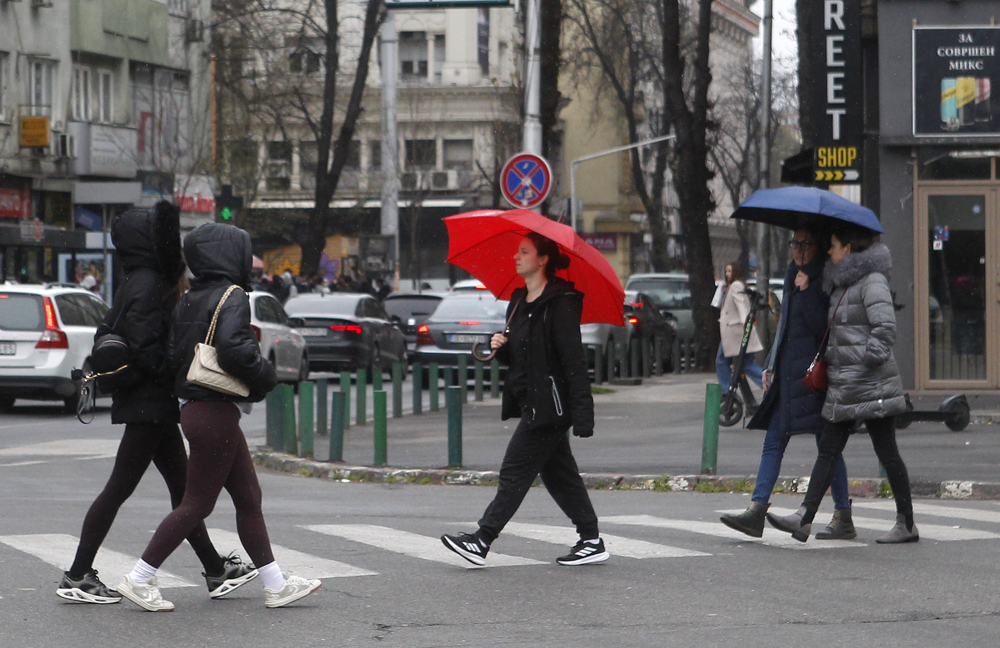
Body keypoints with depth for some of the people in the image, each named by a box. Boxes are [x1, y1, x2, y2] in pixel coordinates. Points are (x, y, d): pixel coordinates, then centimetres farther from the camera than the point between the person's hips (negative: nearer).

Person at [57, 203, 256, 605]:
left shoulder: (137, 284, 14)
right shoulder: (147, 285, -17)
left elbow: (106, 335, 19)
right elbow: (146, 346, -23)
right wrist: (177, 379, -16)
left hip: (154, 405, 10)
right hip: (148, 403, -10)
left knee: (182, 486, 12)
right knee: (119, 489, -5)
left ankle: (216, 571, 17)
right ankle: (77, 577, -1)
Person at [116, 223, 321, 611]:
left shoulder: (188, 302, 13)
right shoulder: (232, 298, -13)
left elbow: (174, 356, 11)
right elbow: (232, 347, -27)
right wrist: (264, 379, -12)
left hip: (194, 408, 10)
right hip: (215, 413, -10)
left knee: (249, 499, 13)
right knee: (197, 503, -3)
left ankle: (276, 585, 16)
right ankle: (138, 580, 0)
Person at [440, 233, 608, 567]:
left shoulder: (559, 303, -14)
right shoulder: (519, 301, 15)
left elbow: (573, 360, -18)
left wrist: (582, 416, -22)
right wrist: (500, 347, -1)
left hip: (548, 404, -10)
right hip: (530, 402, 10)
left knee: (516, 471, -8)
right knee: (559, 475, 11)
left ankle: (482, 541, -7)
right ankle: (591, 541, 17)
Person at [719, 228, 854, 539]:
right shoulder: (792, 279, 17)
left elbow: (826, 328, -17)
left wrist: (807, 293, -19)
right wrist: (770, 364, 20)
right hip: (788, 376, 8)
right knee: (773, 442, 0)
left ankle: (843, 519, 5)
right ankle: (756, 512, -5)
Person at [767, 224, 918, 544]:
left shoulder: (872, 282, -12)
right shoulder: (841, 284, 17)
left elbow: (885, 328, -21)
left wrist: (868, 362, -21)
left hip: (871, 385, -10)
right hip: (843, 385, 10)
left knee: (886, 452, -2)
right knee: (828, 449, 2)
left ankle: (907, 524, 7)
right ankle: (804, 519, -4)